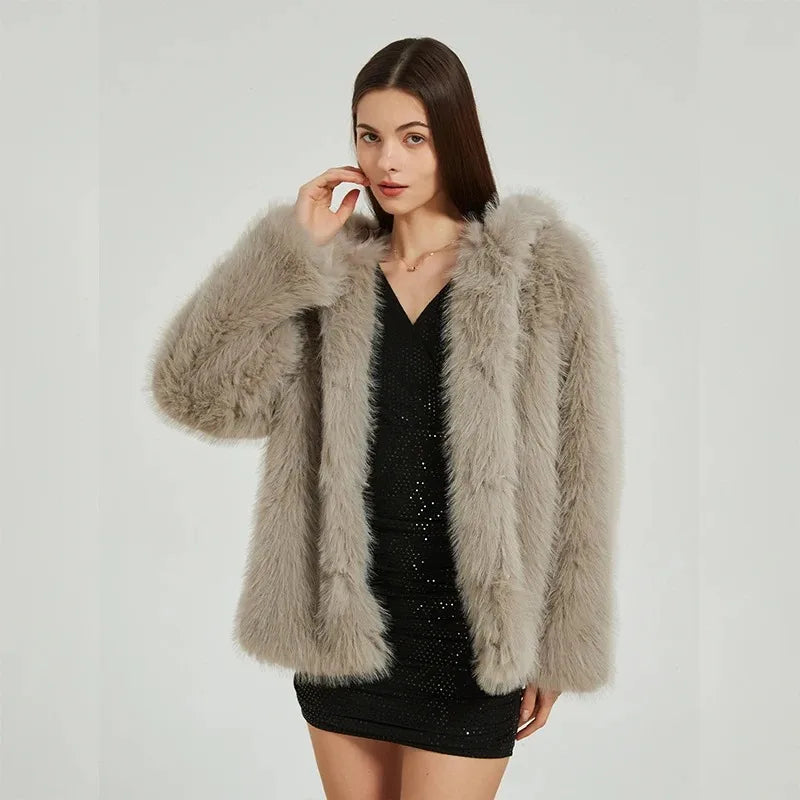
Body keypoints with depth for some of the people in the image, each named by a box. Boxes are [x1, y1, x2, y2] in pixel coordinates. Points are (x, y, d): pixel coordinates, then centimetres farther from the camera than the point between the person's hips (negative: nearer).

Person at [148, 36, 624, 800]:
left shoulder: (544, 270, -5)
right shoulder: (327, 275, 2)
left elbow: (576, 473, -4)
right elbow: (194, 391, -9)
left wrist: (552, 646, -3)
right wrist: (292, 250, -12)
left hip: (467, 633, -3)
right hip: (343, 622, 3)